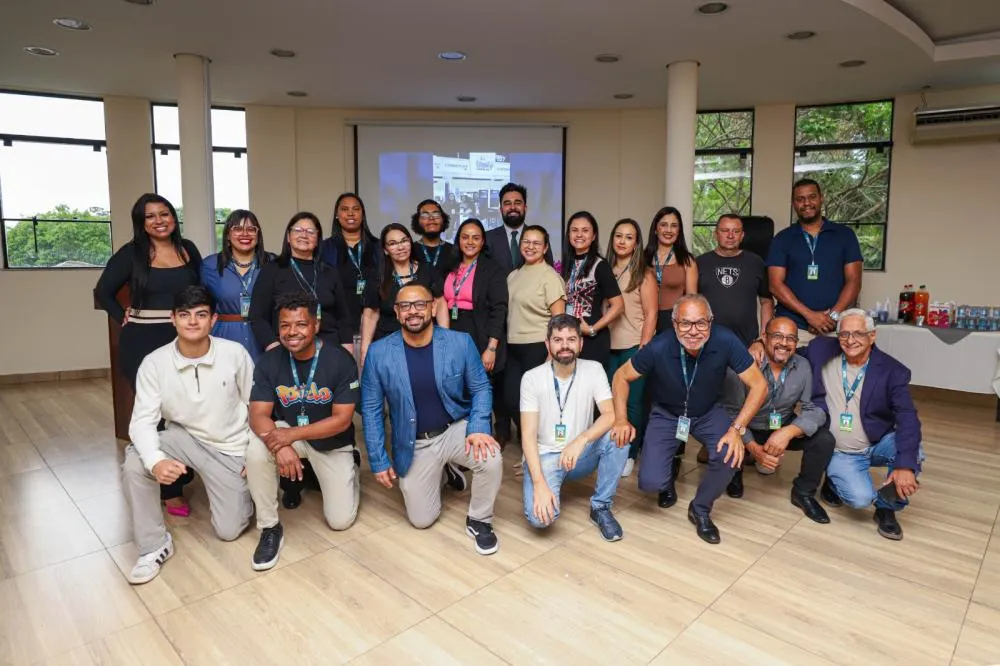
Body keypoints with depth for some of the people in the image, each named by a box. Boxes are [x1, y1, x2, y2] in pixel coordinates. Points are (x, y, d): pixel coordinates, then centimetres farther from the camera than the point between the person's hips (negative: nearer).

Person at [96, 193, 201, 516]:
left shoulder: (188, 249, 7)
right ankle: (167, 488, 11)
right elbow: (103, 291, 3)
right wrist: (124, 318, -5)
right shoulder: (131, 253, -2)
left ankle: (178, 478, 20)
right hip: (143, 342, -3)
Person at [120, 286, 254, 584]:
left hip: (230, 449, -1)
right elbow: (142, 421, -19)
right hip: (184, 439, 1)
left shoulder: (235, 353, -18)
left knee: (228, 530, -1)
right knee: (135, 464, -29)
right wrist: (156, 460, -39)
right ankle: (155, 545, -6)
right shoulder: (154, 363, -16)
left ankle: (245, 488, 34)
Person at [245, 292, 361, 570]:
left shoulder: (341, 360, -20)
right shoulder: (268, 362, -12)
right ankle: (270, 527, -10)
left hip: (332, 442, -2)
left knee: (340, 520, -5)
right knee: (256, 451, -32)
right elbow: (258, 416, -18)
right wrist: (279, 447, -39)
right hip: (286, 433, 2)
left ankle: (349, 474, 29)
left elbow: (342, 420, -20)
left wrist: (292, 435, -31)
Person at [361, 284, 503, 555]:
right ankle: (443, 471, 37)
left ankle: (478, 520, 1)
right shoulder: (379, 353, -13)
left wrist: (478, 428, -22)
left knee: (491, 459, -30)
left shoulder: (461, 342, -14)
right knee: (422, 520, 5)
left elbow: (481, 388, -4)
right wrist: (379, 460, -4)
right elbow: (371, 409, -4)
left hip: (456, 430, 0)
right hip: (414, 445, 1)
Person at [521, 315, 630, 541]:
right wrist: (539, 483, -28)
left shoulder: (594, 370, -6)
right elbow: (528, 435, -16)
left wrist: (580, 441, -37)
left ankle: (600, 507, -7)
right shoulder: (532, 378, -12)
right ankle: (552, 483, 9)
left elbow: (610, 415, -18)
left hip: (581, 455, 3)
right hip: (545, 456, -2)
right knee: (540, 516, -28)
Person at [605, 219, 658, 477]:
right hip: (609, 346, 4)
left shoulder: (644, 274, -3)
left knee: (633, 402, 2)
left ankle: (630, 454, 16)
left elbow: (651, 314, -6)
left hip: (634, 347, -4)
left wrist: (644, 348, -12)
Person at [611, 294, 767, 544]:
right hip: (666, 414, -1)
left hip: (708, 412, 1)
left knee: (731, 454, -28)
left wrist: (737, 428, -30)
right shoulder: (659, 348, -29)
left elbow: (759, 385, -20)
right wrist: (621, 419, -25)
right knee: (650, 481, -17)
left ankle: (700, 509, 3)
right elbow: (621, 376, -13)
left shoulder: (725, 341, -29)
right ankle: (668, 478, 25)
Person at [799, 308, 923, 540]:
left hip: (879, 445, 1)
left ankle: (887, 508, -3)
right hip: (840, 453, -1)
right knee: (860, 498, -25)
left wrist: (905, 465, -35)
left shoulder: (893, 371, -12)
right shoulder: (822, 352, -9)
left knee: (911, 450, -31)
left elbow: (908, 419, -22)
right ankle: (834, 482, 14)